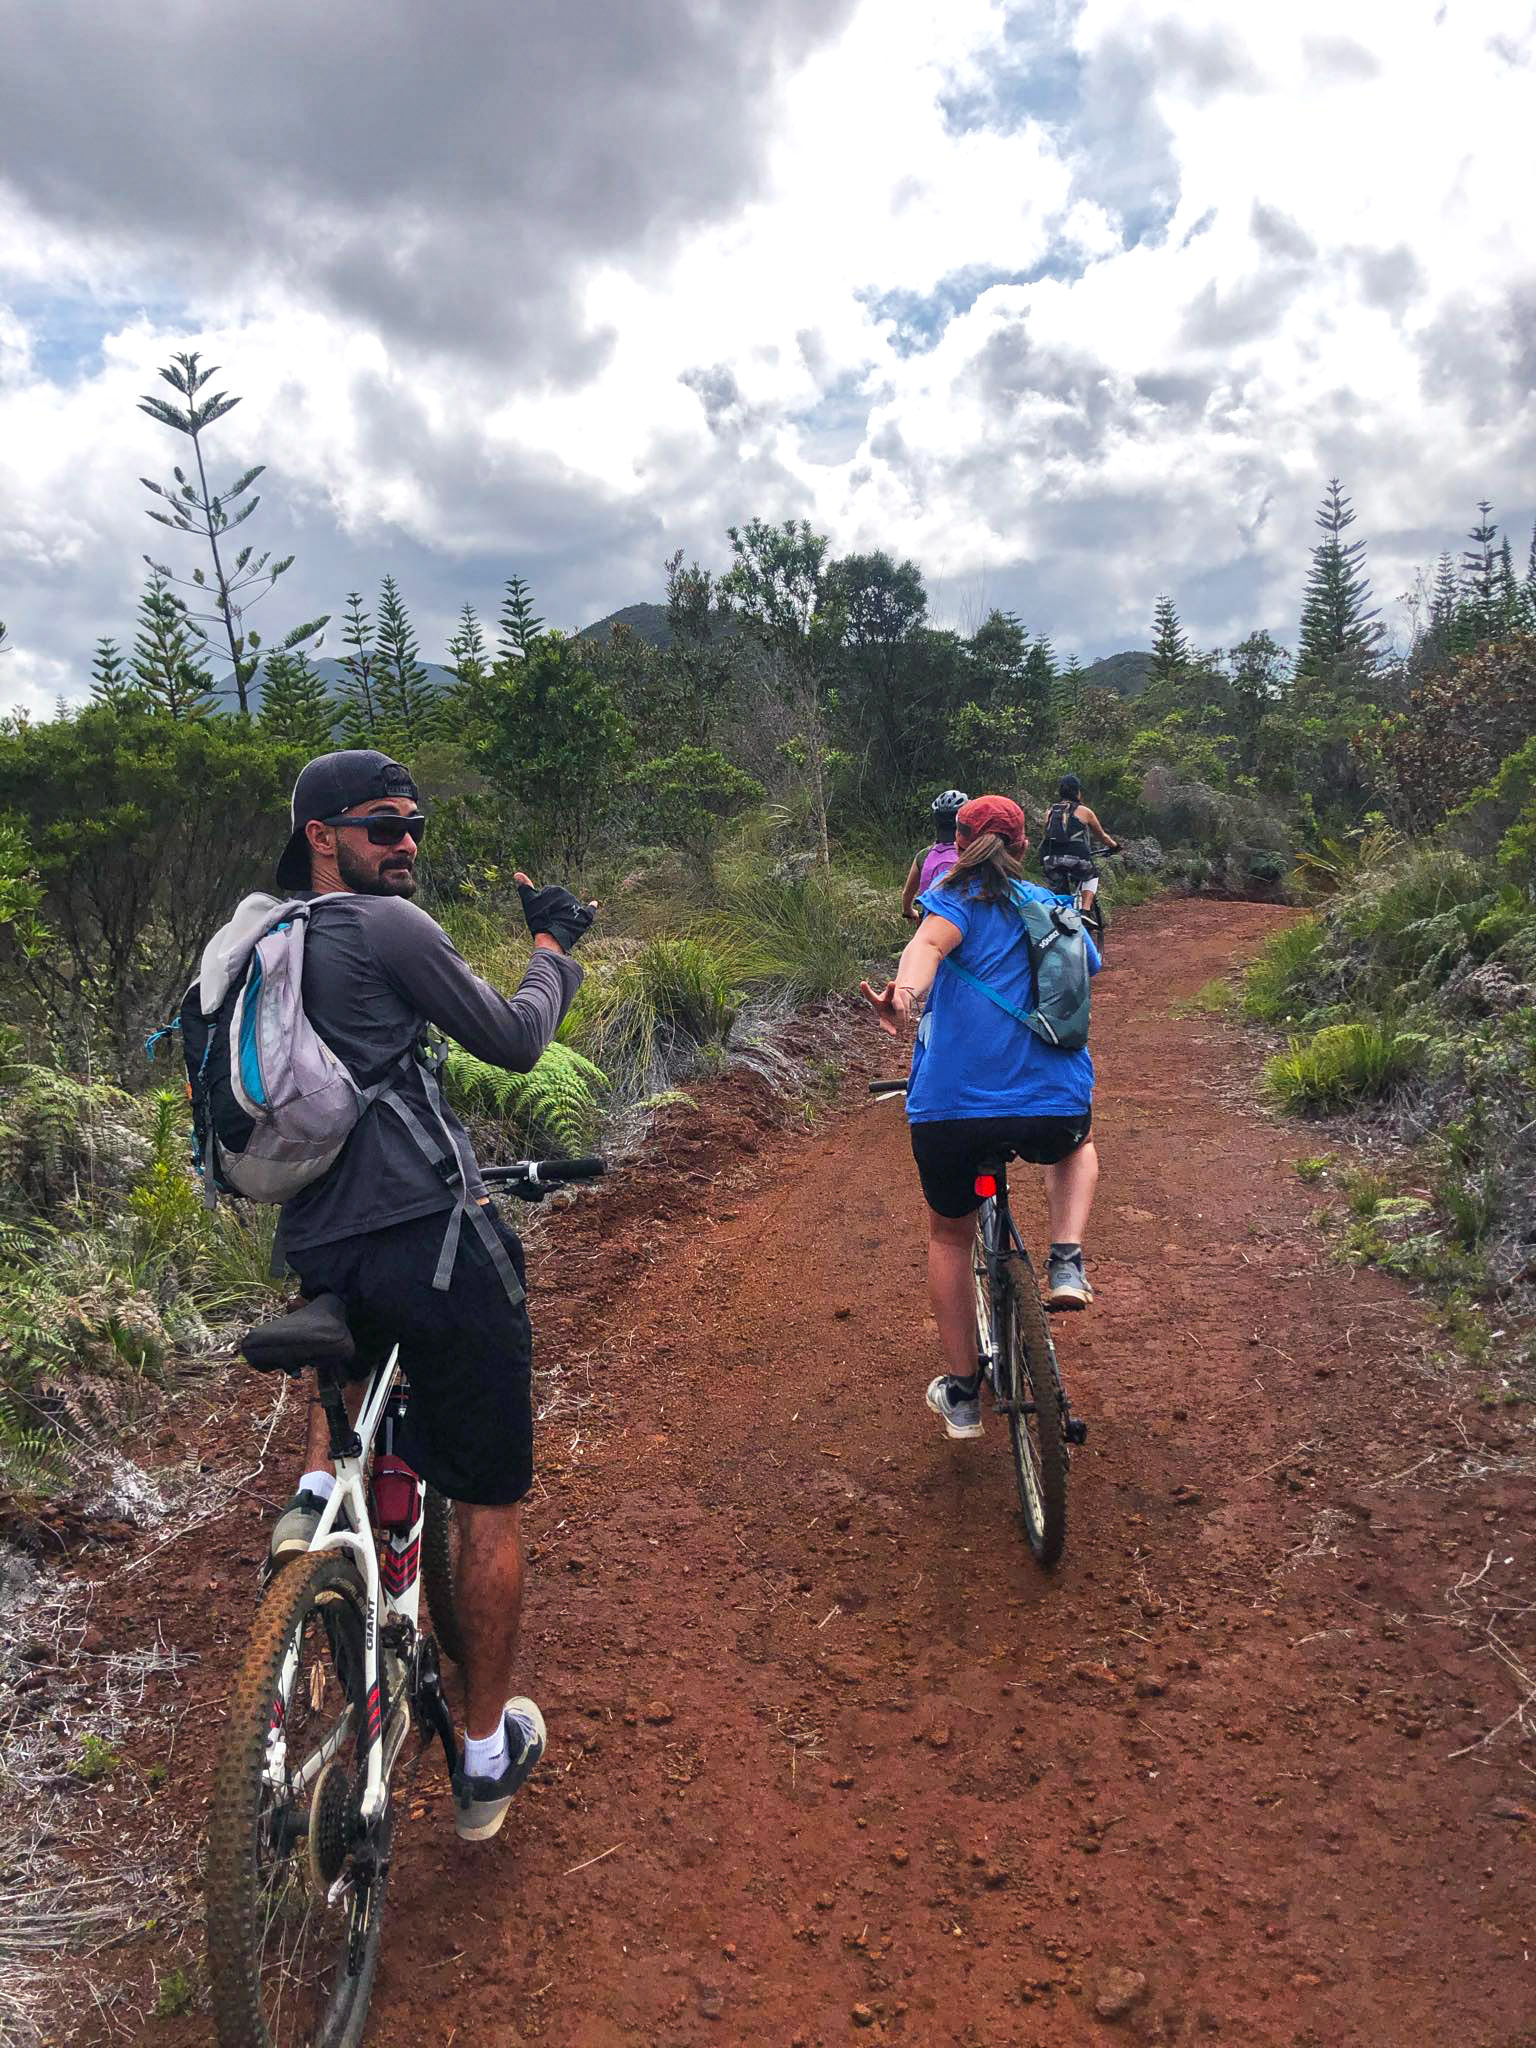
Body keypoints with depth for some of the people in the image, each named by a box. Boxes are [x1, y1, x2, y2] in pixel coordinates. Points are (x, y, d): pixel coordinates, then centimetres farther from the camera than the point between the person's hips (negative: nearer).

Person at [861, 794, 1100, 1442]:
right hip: (1054, 1110, 2)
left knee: (949, 1234, 26)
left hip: (950, 1109, -2)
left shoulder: (956, 898, 4)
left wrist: (905, 993, -40)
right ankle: (1066, 1262, 14)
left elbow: (930, 942, -19)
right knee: (1077, 1145, 40)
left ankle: (962, 1394, 30)